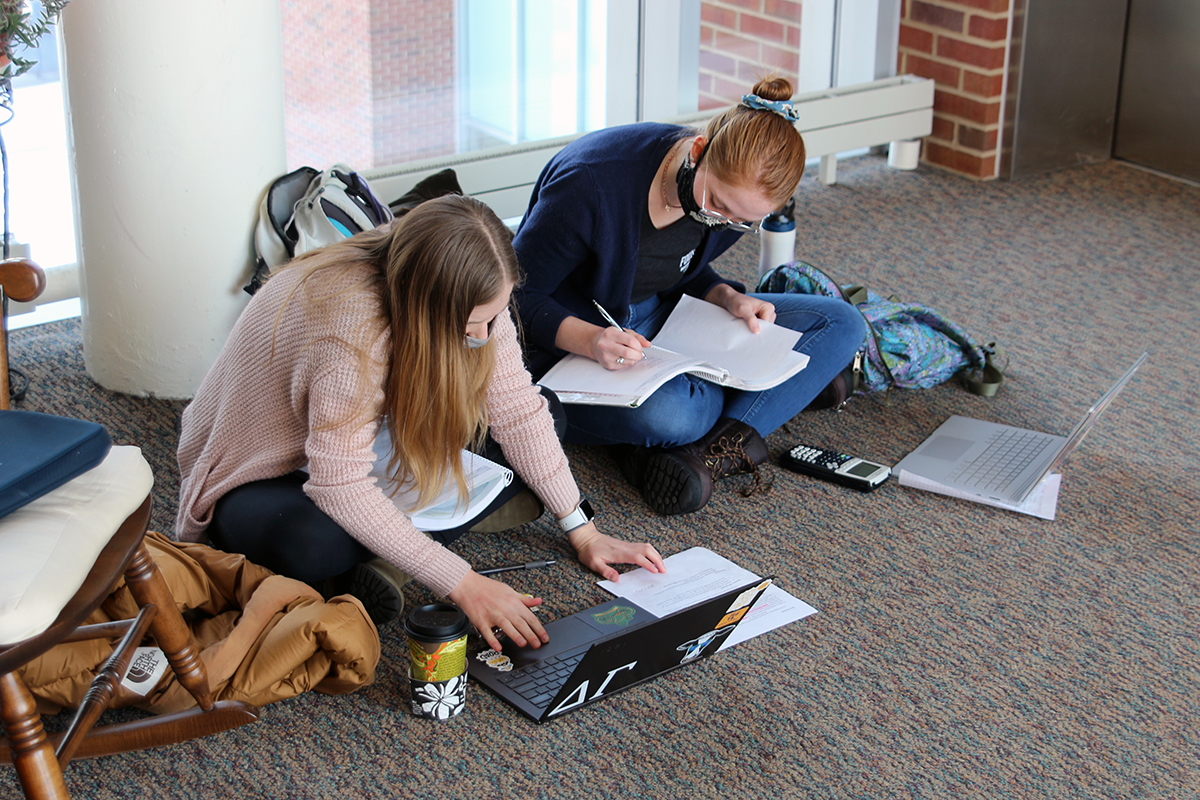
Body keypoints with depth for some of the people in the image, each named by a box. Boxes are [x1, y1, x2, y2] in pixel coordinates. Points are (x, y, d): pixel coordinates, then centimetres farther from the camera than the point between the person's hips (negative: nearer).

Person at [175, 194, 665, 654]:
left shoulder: (473, 298, -18)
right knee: (320, 544, -40)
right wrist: (461, 584, -39)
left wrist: (583, 532, -8)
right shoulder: (351, 324, -39)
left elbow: (517, 408, -7)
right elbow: (340, 486, -39)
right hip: (253, 475, -8)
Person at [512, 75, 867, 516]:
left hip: (661, 318, 7)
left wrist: (728, 298, -11)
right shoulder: (592, 182, -29)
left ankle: (719, 447, -24)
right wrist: (589, 340, -39)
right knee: (667, 414, -42)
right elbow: (517, 294, -21)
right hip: (573, 342, -7)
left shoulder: (734, 189, -8)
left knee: (841, 323, -8)